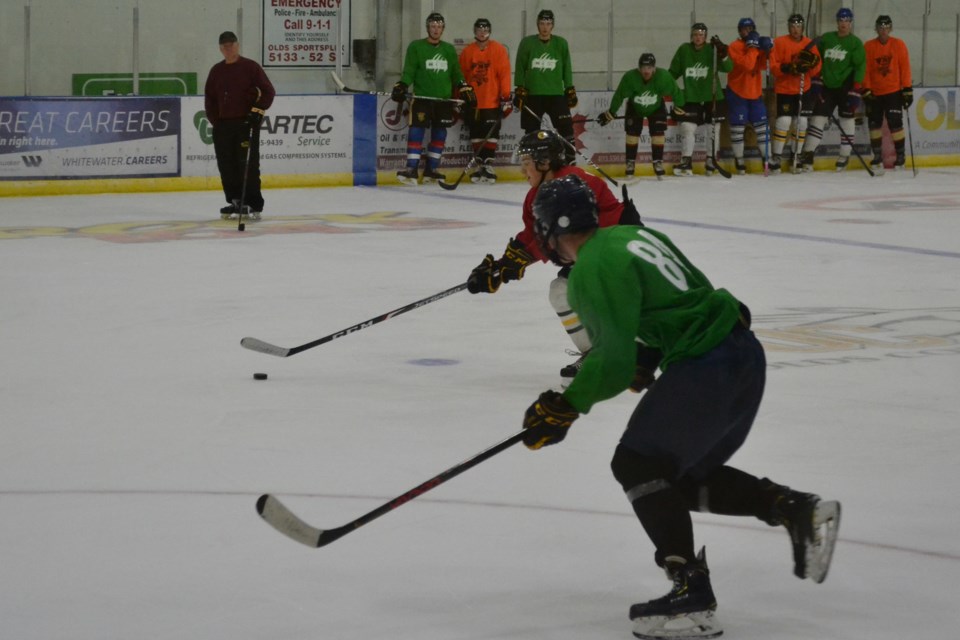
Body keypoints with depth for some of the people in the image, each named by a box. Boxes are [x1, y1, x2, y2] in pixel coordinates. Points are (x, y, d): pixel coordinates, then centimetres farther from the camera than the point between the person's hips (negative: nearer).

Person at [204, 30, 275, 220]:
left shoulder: (250, 67, -3)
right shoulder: (216, 71, 11)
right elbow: (210, 98, 18)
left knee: (248, 165, -8)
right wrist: (215, 121, 9)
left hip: (247, 123, -5)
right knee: (227, 166, 4)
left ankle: (254, 205, -5)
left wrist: (258, 110, -14)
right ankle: (234, 202, 14)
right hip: (223, 125, 5)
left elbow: (268, 91, -4)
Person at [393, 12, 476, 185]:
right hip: (421, 98, -4)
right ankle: (411, 169, -13)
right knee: (416, 132, -12)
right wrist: (401, 86, -19)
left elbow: (456, 74, 19)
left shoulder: (449, 49, 15)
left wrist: (466, 91, 10)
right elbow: (409, 72, -3)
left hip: (444, 100, 4)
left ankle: (431, 170, 14)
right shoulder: (416, 47, 2)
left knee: (439, 135, 5)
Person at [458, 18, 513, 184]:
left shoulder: (499, 50, -2)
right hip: (472, 102, 3)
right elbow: (461, 76, 11)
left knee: (491, 134, -3)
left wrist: (506, 97, -10)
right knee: (476, 134, 6)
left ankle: (488, 166, 2)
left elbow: (504, 74, -6)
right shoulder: (467, 52, 7)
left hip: (492, 102, -3)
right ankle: (481, 166, 13)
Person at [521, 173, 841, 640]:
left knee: (638, 463, -5)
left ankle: (692, 594, -10)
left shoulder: (592, 271, -12)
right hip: (744, 356, 10)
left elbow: (614, 363, -16)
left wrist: (565, 408, -6)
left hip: (706, 369, -10)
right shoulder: (634, 235, 17)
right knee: (688, 474, 19)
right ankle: (797, 509, 8)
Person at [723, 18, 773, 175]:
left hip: (755, 92, 5)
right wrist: (753, 48, -24)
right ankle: (739, 161, 5)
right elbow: (747, 65, -25)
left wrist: (766, 51, -17)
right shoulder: (734, 47, -12)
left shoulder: (757, 43, 8)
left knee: (762, 125, 4)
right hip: (737, 92, -5)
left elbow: (763, 66, -3)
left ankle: (767, 158, 12)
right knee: (738, 127, -3)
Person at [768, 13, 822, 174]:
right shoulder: (780, 43, -6)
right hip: (784, 89, -4)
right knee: (784, 121, -12)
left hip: (804, 90, 4)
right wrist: (787, 68, -25)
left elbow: (816, 70, 2)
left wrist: (811, 63, -20)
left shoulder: (810, 44, 3)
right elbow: (773, 66, -9)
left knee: (801, 122, 4)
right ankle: (776, 157, -4)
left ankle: (796, 155, 19)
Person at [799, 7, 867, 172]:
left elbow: (860, 66, -7)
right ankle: (808, 155, -3)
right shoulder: (826, 39, 7)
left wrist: (856, 89, -15)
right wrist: (816, 81, 8)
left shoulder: (856, 43, -2)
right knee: (818, 118, -2)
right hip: (827, 86, 3)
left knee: (846, 120, 1)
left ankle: (844, 156, 12)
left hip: (846, 87, -3)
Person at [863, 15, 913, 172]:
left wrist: (908, 90, -4)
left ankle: (900, 156, 3)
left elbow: (905, 68, -1)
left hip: (894, 91, -2)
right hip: (875, 92, 2)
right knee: (874, 123, 3)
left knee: (895, 123, -7)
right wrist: (866, 91, -6)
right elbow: (865, 70, 0)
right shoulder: (868, 46, 1)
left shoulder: (899, 45, -1)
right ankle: (877, 158, 13)